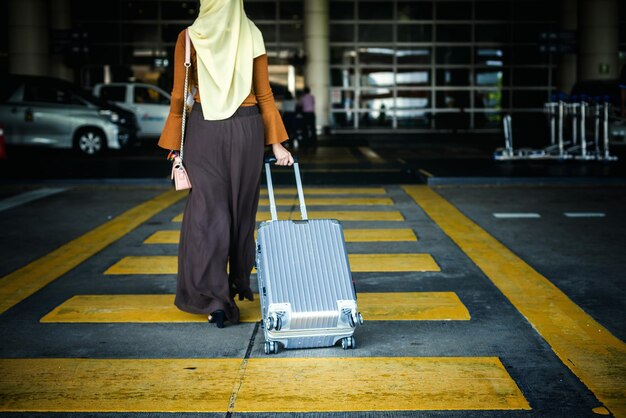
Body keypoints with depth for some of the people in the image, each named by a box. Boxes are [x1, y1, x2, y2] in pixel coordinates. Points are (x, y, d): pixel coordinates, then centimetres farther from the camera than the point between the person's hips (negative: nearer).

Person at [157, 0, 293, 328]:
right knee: (241, 208, 16)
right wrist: (276, 143, 4)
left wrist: (176, 147, 0)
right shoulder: (252, 37, 1)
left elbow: (179, 97, -5)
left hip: (204, 129, -2)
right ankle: (240, 283, 32)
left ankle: (215, 298, -10)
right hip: (246, 128, 2)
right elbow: (264, 94, 0)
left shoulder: (190, 38, -4)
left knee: (208, 212, 0)